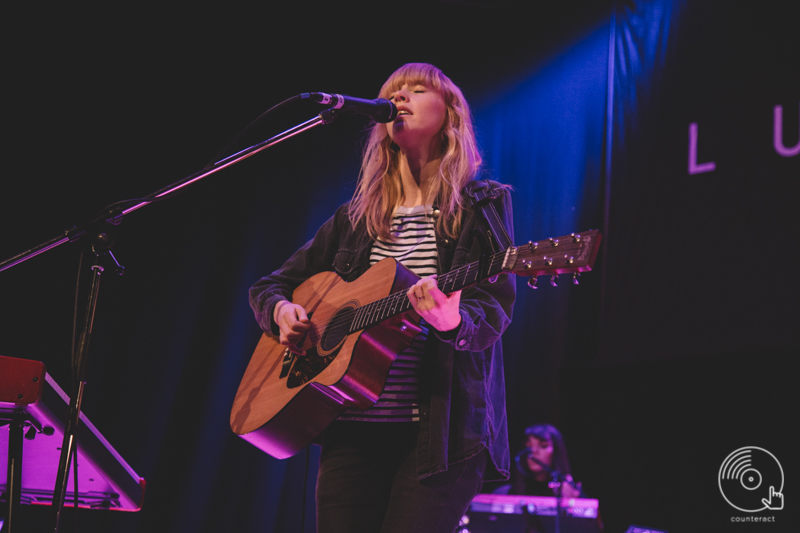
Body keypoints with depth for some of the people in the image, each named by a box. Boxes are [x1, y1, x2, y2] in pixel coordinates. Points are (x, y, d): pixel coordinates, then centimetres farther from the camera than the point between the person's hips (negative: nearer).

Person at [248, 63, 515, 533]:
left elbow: (495, 308, -7)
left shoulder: (483, 206, 5)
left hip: (439, 430, -4)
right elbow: (270, 285, 24)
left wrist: (453, 322, -30)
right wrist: (281, 310, 0)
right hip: (353, 430, 4)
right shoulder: (356, 217, 17)